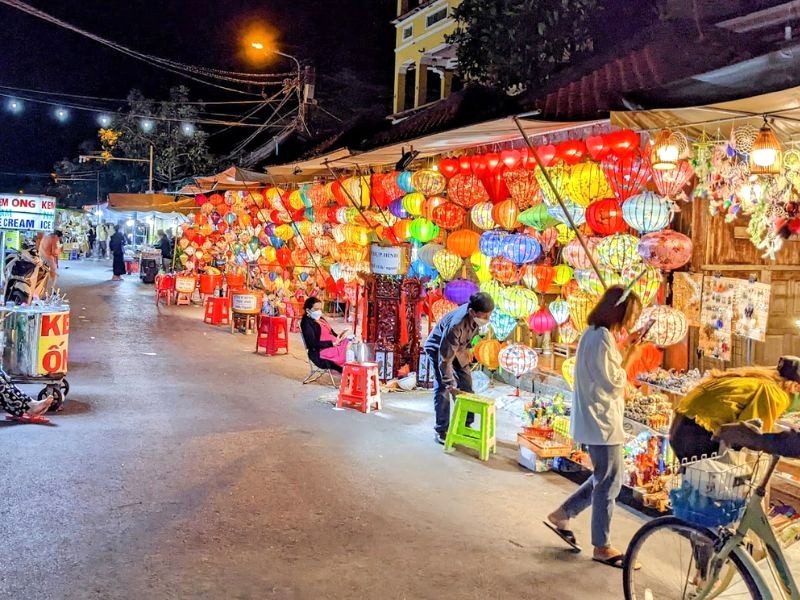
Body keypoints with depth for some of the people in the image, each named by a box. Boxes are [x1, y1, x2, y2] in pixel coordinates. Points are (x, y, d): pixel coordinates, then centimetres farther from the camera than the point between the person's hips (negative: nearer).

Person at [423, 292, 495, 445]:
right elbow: (445, 359, -38)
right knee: (442, 388, -12)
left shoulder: (477, 314, -24)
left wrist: (468, 348, 6)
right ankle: (441, 430, -3)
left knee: (466, 385, 5)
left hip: (458, 346, 7)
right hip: (438, 348, -7)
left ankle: (466, 425, 15)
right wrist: (450, 384, -37)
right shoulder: (456, 325, -43)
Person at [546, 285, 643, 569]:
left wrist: (624, 349, 10)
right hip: (602, 422, -10)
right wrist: (629, 358, -7)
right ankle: (602, 547, 13)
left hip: (596, 419, 10)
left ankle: (561, 515, 26)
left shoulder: (594, 333, 10)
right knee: (609, 483, 1)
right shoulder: (602, 338, -21)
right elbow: (613, 384, -20)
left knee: (605, 479, 19)